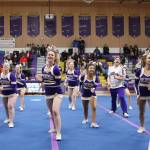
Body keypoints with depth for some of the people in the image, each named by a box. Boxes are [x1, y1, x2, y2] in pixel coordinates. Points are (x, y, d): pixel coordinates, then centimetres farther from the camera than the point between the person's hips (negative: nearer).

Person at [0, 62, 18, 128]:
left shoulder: (11, 75, -19)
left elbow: (13, 86, -24)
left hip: (12, 94, -5)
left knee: (10, 106, -17)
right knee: (6, 107, 16)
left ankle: (11, 122, -10)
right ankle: (8, 118, 37)